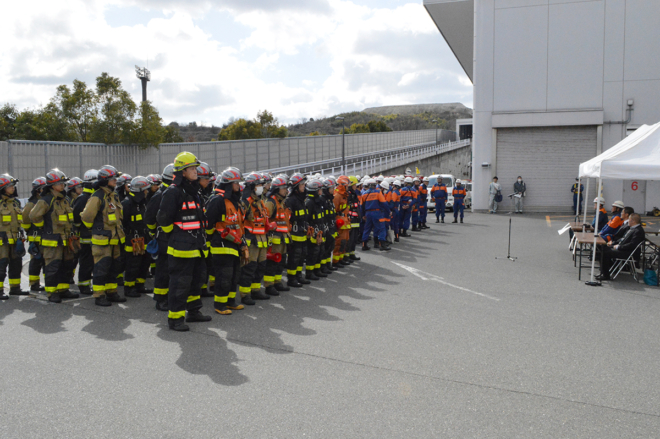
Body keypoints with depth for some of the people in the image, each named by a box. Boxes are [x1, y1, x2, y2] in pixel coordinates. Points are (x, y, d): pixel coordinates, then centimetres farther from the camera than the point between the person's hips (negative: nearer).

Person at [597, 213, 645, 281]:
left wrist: (618, 247, -19)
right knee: (604, 249, 4)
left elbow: (632, 245, -26)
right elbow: (623, 239, 23)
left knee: (606, 253, -20)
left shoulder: (638, 231, -18)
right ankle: (603, 272, 5)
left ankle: (605, 275, -11)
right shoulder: (632, 228, 14)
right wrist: (613, 242, 9)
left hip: (629, 253, -11)